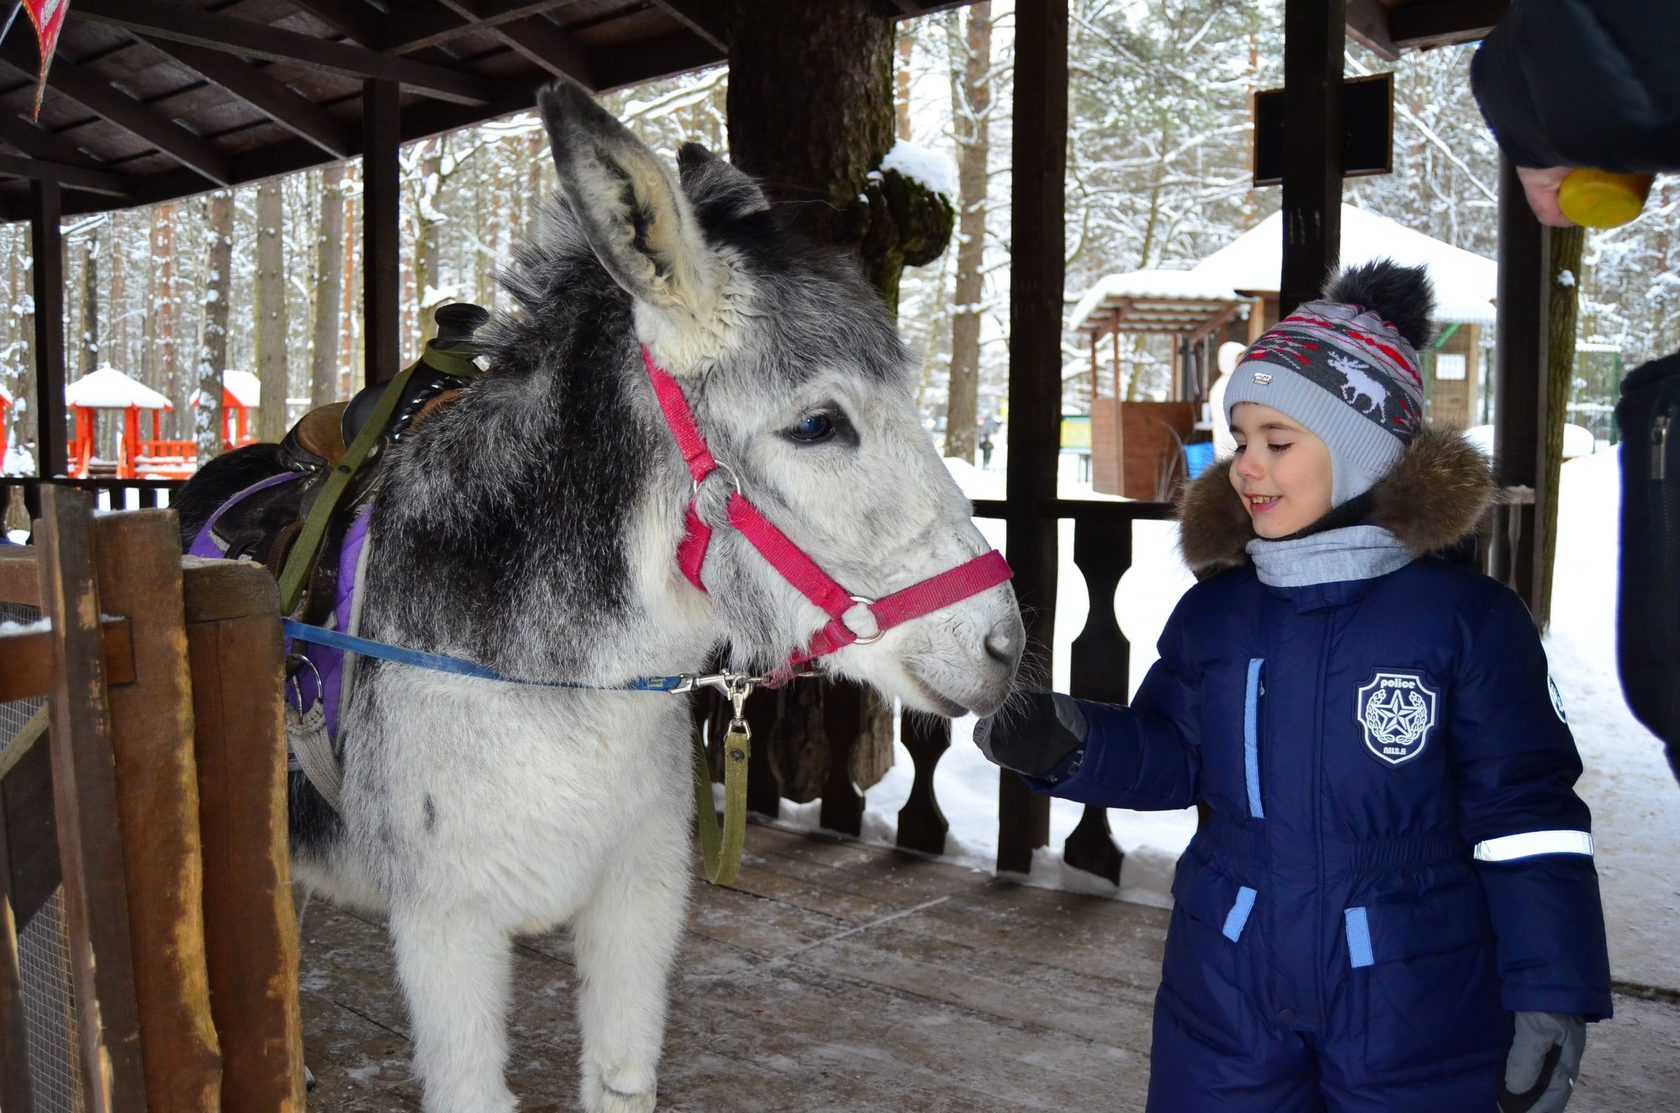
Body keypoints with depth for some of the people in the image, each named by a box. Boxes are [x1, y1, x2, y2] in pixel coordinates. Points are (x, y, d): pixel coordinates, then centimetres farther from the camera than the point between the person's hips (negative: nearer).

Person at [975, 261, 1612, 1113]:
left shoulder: (1468, 619, -10)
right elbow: (1170, 758, 7)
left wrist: (1552, 991, -8)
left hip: (1417, 1009, -3)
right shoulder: (1212, 613, -1)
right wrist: (1071, 742, -11)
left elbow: (1526, 817, -7)